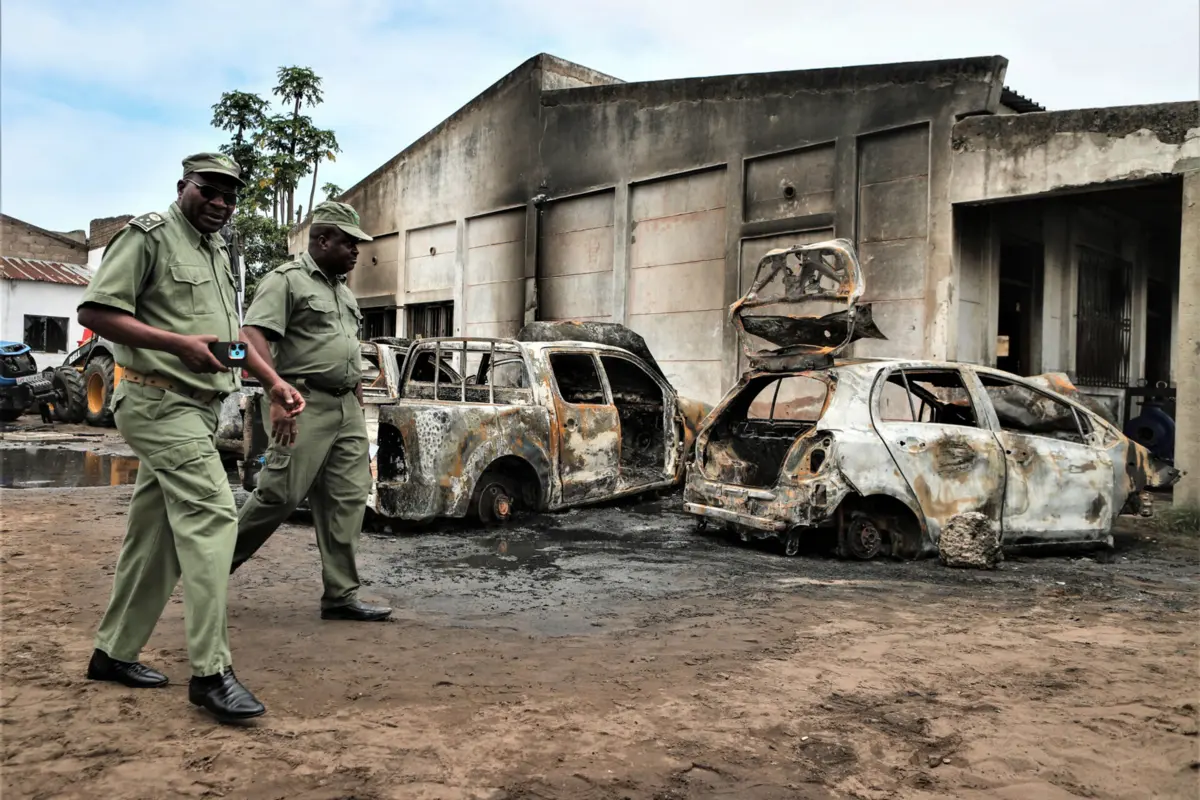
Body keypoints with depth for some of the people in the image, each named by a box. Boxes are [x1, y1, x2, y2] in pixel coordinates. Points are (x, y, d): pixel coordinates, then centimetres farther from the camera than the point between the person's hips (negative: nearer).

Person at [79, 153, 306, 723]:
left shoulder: (217, 252, 21)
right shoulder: (149, 235, -5)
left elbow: (230, 333, 25)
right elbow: (95, 311, -12)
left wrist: (275, 383, 15)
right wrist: (180, 344, -21)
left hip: (197, 410, 9)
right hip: (161, 402, -9)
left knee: (156, 536, 13)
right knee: (211, 517, -18)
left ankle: (114, 653, 25)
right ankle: (210, 672, -15)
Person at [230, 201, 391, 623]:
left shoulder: (344, 291, 22)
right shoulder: (286, 280, -4)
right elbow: (253, 336, -16)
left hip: (347, 408, 8)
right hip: (305, 404, -8)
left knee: (348, 500, 3)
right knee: (279, 494, -6)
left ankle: (341, 595, 7)